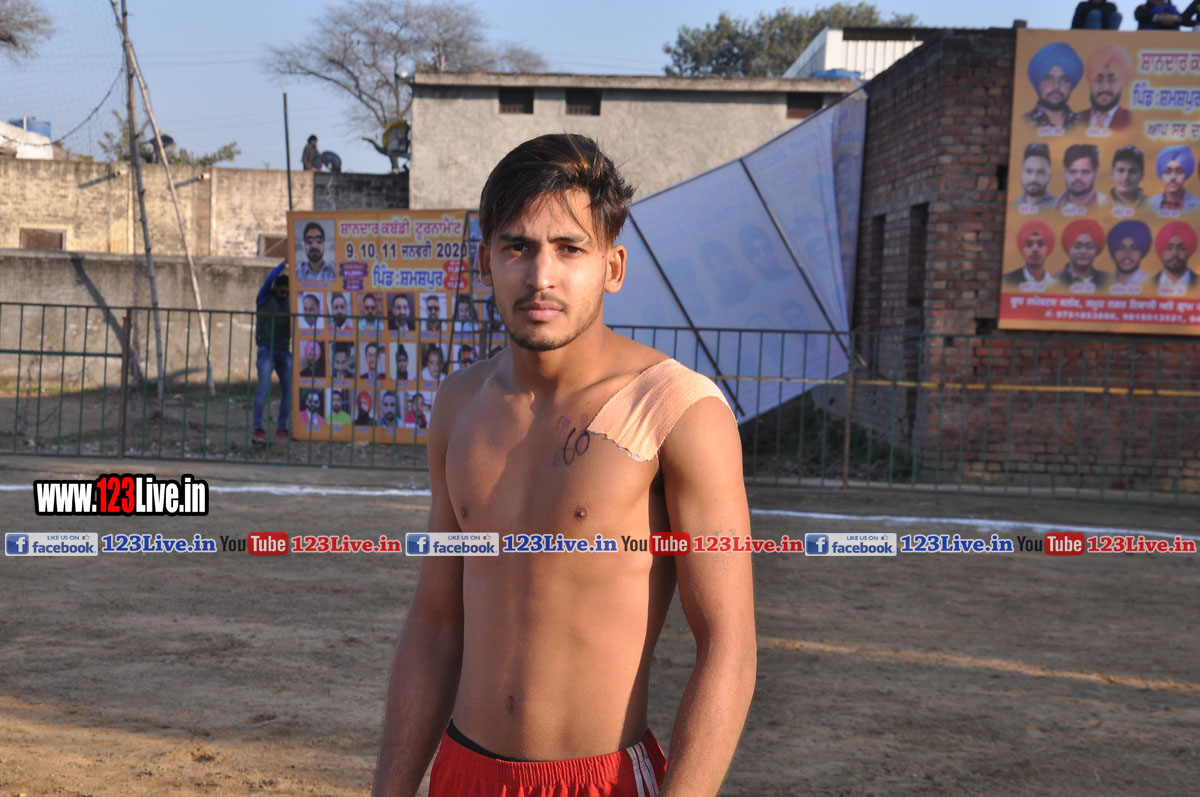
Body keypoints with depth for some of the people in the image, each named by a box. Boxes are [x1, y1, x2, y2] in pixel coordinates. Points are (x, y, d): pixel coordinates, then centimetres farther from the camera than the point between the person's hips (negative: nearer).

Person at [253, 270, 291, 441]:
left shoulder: (289, 301, 10)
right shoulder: (264, 297, -1)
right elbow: (270, 279, -20)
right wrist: (284, 263, -22)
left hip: (284, 351, 4)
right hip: (266, 349, -4)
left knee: (289, 390, -1)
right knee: (264, 390, -12)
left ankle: (282, 427, 7)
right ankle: (257, 428, -8)